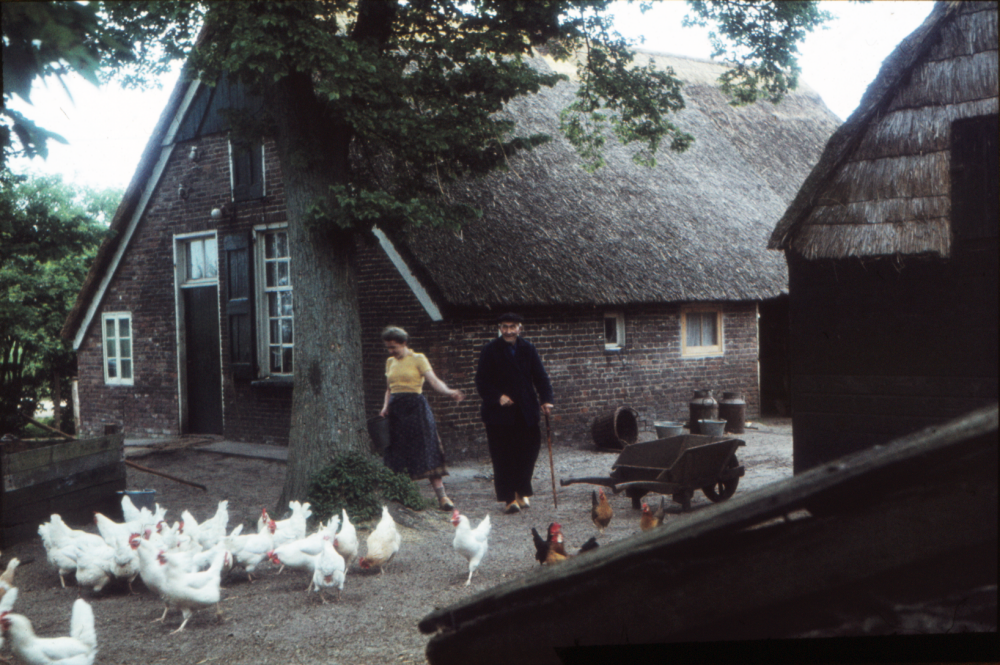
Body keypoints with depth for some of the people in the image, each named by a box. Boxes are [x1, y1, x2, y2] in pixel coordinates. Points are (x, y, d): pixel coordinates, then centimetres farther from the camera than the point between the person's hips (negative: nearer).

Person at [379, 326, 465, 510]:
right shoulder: (390, 362, 15)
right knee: (396, 454, 2)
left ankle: (441, 496, -12)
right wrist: (385, 406, 4)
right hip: (395, 410, 5)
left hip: (415, 407, -5)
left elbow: (434, 380, -12)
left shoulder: (418, 359, -1)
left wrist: (449, 392, -29)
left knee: (426, 452, -11)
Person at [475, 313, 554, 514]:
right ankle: (509, 499, 4)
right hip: (500, 413, -3)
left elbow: (540, 376, 5)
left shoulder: (528, 349, 7)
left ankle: (522, 492, 22)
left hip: (526, 413, 3)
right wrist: (498, 397, -18)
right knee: (503, 456, -3)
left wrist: (546, 399, -9)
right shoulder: (490, 351, -2)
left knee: (529, 449, 4)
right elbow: (482, 382, -3)